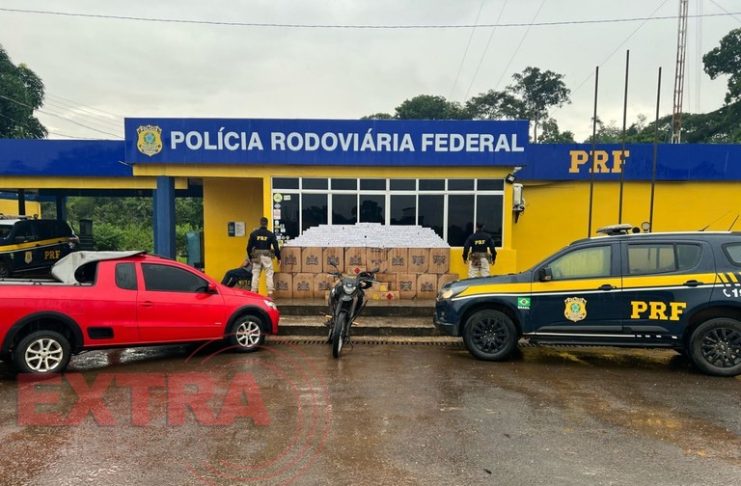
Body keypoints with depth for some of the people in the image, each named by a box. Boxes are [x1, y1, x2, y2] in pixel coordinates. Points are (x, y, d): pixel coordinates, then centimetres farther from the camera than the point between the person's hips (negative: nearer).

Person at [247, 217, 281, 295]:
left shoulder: (253, 233, 2)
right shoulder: (271, 234, -3)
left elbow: (249, 247, 5)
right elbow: (276, 247, -4)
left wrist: (250, 257, 18)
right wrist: (278, 258, 7)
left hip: (256, 257, 2)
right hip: (267, 257, -2)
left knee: (255, 275, 9)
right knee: (269, 275, 4)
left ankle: (253, 292, 9)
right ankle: (270, 293, 2)